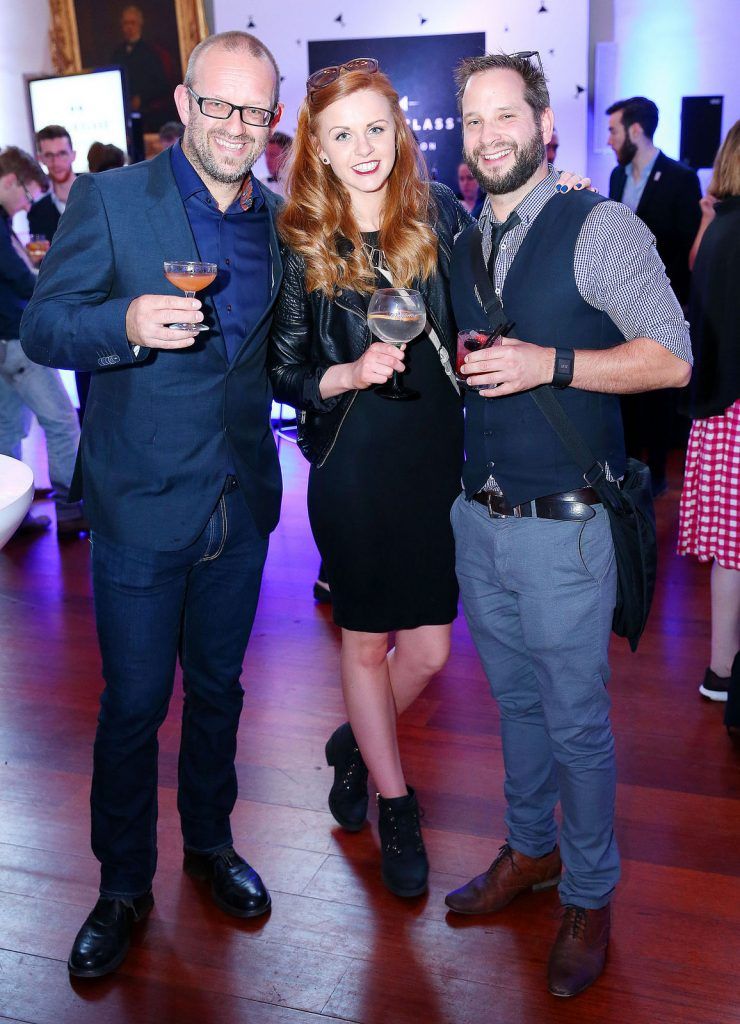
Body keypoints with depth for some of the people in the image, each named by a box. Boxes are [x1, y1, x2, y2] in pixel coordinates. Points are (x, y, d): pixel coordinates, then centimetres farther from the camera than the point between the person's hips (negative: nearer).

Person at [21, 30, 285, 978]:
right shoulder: (109, 199, -8)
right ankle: (123, 884, 27)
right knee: (133, 703, 6)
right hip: (142, 505, -4)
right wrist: (127, 324, -29)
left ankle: (210, 839, 40)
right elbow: (41, 328, -12)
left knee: (218, 686, 18)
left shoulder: (277, 220, 7)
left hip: (241, 502, 4)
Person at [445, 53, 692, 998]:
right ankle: (529, 850, 40)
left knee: (575, 720, 7)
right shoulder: (462, 245, 10)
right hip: (479, 520, 6)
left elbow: (671, 358, -13)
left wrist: (550, 363, -22)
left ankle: (589, 896, 27)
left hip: (563, 528, -6)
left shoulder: (599, 227, -9)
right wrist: (451, 362, 0)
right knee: (514, 699, 20)